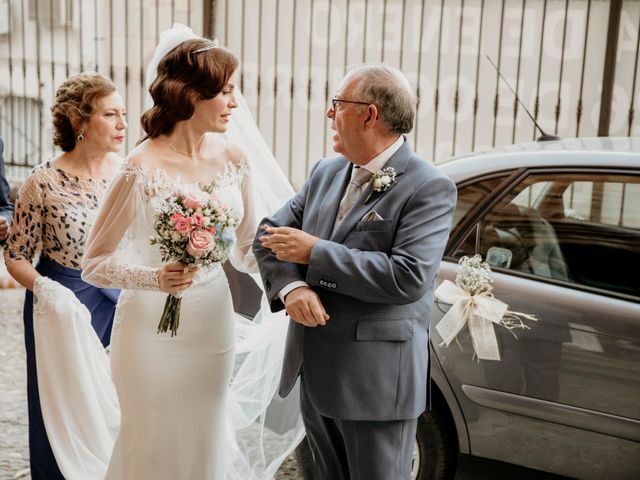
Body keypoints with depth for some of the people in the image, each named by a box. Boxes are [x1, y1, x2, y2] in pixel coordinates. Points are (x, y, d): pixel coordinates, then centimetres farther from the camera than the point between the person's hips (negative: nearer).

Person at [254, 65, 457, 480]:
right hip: (315, 375, 7)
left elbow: (409, 276, -25)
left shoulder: (429, 188, -13)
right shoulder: (326, 173, 8)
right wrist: (291, 286, -14)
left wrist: (314, 252, -20)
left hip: (376, 382, -6)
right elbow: (271, 234, 7)